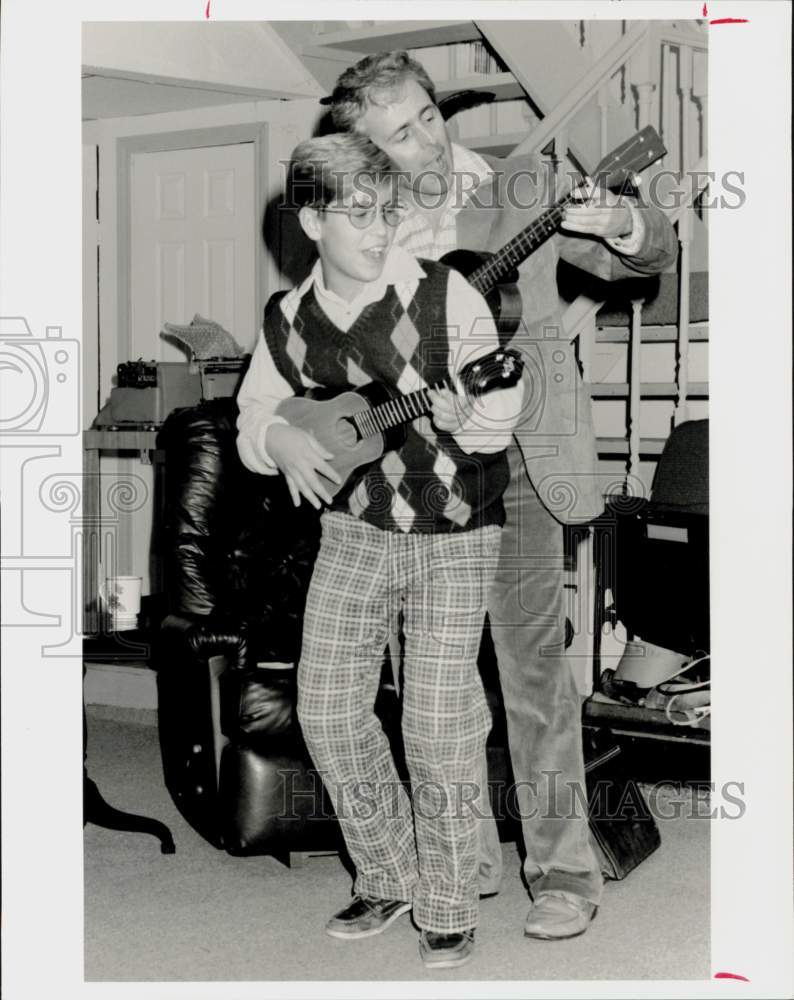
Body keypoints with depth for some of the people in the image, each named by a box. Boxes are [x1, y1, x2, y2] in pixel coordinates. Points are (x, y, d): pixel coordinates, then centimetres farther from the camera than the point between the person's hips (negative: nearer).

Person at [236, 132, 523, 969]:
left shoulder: (444, 297, -15)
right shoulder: (289, 319, -2)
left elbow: (497, 423, -15)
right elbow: (250, 417, 11)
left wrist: (466, 414, -38)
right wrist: (280, 440, -12)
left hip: (453, 532, -4)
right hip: (353, 528, 4)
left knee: (436, 723, -6)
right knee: (326, 709, 3)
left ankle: (448, 907, 14)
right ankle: (388, 878, 24)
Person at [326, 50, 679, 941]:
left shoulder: (522, 187, 2)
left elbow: (652, 256, 4)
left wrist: (618, 225, -17)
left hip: (513, 464, -3)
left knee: (532, 672, -5)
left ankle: (563, 872, 6)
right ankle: (463, 858, 26)